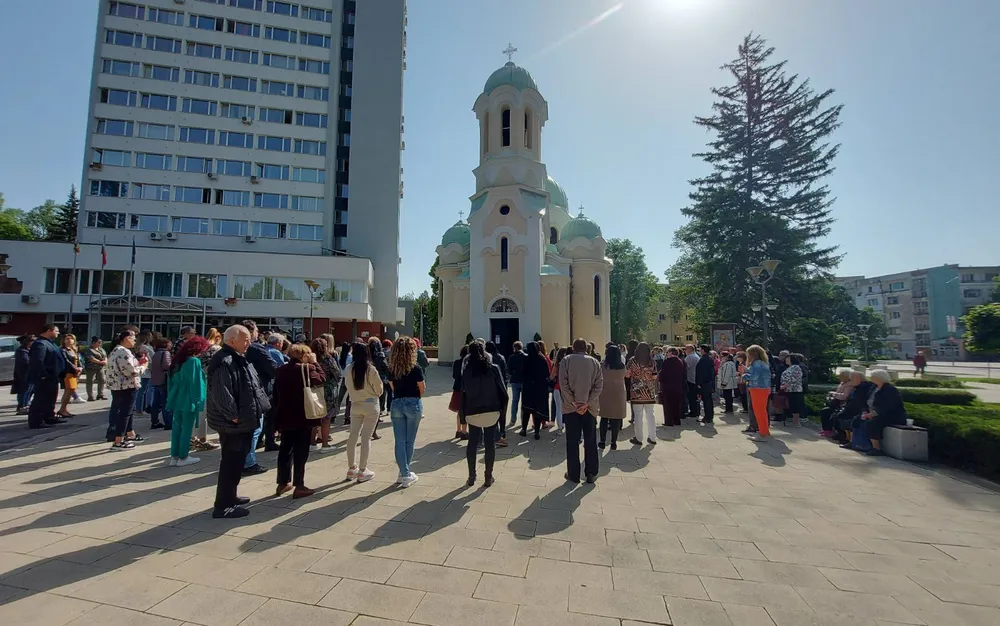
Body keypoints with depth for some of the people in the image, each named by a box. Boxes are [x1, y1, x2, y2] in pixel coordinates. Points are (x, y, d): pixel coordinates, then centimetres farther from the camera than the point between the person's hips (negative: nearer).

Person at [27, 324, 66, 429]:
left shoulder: (50, 343, 17)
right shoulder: (40, 343, -17)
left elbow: (59, 358, 22)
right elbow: (37, 361, -27)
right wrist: (43, 375, -26)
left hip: (51, 377, 11)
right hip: (44, 378, -11)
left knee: (50, 399, 18)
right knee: (40, 399, -6)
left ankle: (49, 417, 28)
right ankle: (35, 422, -1)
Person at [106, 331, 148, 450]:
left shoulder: (116, 351, 14)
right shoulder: (124, 352, -19)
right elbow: (131, 371, -23)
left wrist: (138, 362, 9)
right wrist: (144, 365, -7)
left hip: (117, 386, 11)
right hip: (126, 387, -11)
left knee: (128, 411, 21)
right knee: (125, 413, -4)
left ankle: (130, 435, 33)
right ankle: (118, 443, 0)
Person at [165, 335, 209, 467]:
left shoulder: (177, 360, 11)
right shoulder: (194, 361, -15)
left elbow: (170, 380, 15)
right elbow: (195, 382, -17)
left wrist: (171, 397, 18)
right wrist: (197, 400, -13)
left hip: (177, 399, 8)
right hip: (188, 400, -8)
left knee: (176, 428, 11)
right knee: (186, 429, 1)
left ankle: (174, 456, 16)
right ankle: (183, 457, 8)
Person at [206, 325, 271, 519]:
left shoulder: (240, 360, 14)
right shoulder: (224, 362, -20)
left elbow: (254, 387, 20)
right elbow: (221, 393, -29)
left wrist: (255, 411, 15)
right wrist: (233, 416, -22)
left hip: (244, 421, 10)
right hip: (233, 424, -10)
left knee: (237, 462, 19)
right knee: (231, 463, -2)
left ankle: (230, 496, 33)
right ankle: (223, 506, 9)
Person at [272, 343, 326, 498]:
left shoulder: (280, 370, 8)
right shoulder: (307, 368, -14)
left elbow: (276, 394, 12)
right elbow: (322, 380, -3)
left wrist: (278, 414, 18)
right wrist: (315, 363, 1)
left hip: (285, 416, 7)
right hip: (302, 417, -6)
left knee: (285, 449, 17)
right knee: (301, 451, 1)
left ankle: (282, 483, 26)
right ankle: (299, 486, 6)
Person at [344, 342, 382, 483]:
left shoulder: (348, 369, -5)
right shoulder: (371, 369, -15)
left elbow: (347, 385, 6)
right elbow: (379, 390, -5)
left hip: (355, 404, 4)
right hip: (371, 405, -4)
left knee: (353, 436, 13)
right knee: (366, 437, 1)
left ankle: (351, 469, 25)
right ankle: (362, 471, 7)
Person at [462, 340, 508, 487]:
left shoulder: (467, 370, -4)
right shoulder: (494, 368, -6)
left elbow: (464, 392, -3)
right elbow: (502, 390, -6)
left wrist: (464, 413, 2)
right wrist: (502, 410, 3)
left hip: (472, 412, 1)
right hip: (492, 411, -1)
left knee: (472, 443, 13)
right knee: (490, 444, 8)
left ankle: (471, 477, 18)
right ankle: (488, 477, 14)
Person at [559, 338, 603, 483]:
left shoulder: (566, 360, 0)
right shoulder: (595, 362, 3)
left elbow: (563, 384, -9)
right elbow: (599, 385, -5)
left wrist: (574, 403, -9)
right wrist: (587, 403, -10)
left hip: (571, 407, -1)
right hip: (590, 407, 1)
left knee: (572, 442, 7)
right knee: (590, 441, 11)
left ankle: (573, 474, 13)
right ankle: (591, 474, 16)